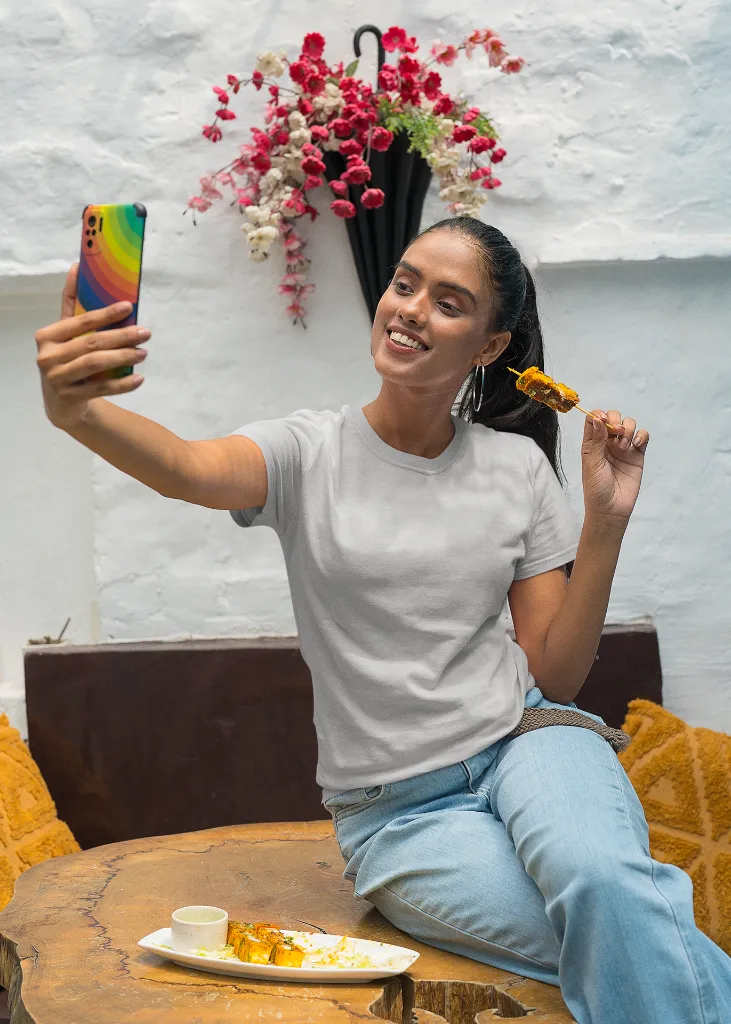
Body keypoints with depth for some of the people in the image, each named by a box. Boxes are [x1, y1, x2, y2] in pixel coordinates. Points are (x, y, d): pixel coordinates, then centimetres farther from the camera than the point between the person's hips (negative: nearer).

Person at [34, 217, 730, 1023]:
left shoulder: (519, 465, 4)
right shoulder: (311, 453, -2)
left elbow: (556, 674, 3)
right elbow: (187, 469, -26)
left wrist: (606, 525, -8)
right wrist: (76, 411, -47)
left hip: (522, 744, 2)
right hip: (398, 813, -2)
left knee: (604, 880, -35)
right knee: (630, 947, -27)